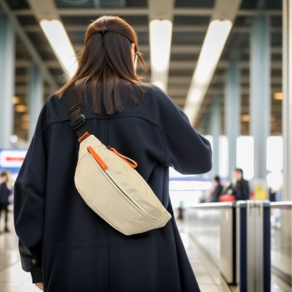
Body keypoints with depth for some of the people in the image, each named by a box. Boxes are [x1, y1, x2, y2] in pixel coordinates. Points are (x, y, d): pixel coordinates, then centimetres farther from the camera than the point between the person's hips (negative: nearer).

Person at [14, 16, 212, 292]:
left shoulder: (56, 106, 4)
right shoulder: (150, 100, -2)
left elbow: (30, 187, 2)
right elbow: (200, 160, 9)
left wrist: (37, 262, 10)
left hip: (71, 263, 2)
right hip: (144, 262, -1)